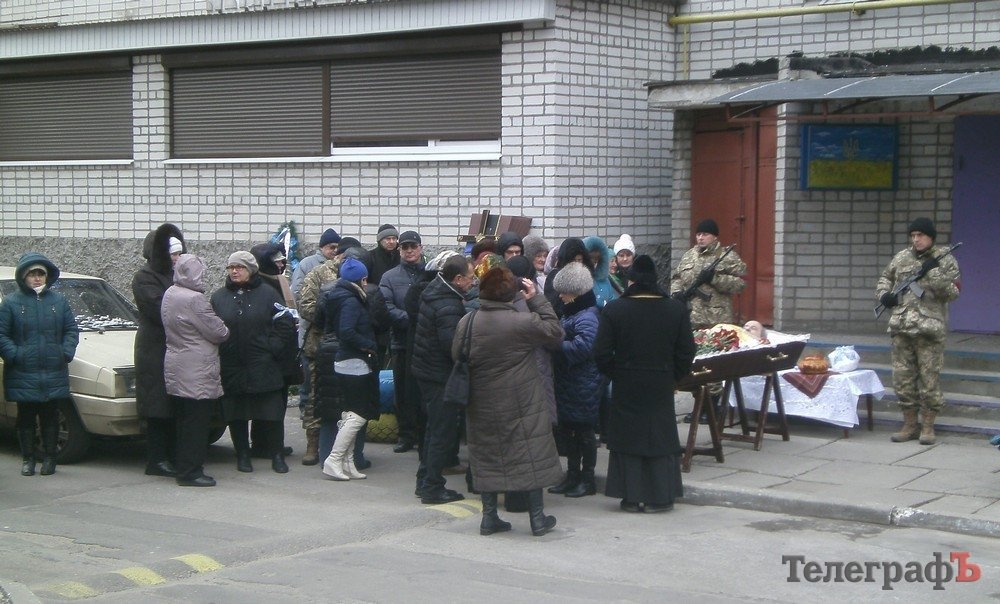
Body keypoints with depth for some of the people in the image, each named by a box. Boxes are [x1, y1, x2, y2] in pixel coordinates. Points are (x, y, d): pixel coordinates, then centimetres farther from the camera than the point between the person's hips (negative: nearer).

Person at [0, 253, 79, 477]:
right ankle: (28, 459, 14)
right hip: (23, 376, -2)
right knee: (26, 418, 5)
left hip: (54, 374, 2)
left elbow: (72, 330, 10)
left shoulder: (58, 301, 8)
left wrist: (66, 352, -4)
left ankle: (49, 458, 15)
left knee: (50, 418, 6)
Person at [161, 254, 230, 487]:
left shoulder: (169, 294, 7)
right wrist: (225, 331, 7)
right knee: (197, 422, -3)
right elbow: (218, 332, -16)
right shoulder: (194, 299, -21)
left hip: (175, 368, 9)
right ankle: (190, 470, 0)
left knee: (184, 421, 16)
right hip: (196, 372, -9)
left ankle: (183, 466, 22)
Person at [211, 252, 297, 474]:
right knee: (236, 416, 8)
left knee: (272, 414, 1)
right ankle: (242, 455, 19)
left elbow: (285, 325, 1)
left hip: (264, 368, -2)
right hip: (231, 368, 2)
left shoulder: (267, 294, 1)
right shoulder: (219, 297, 7)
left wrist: (274, 349, -7)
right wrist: (217, 354, -3)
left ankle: (277, 456, 10)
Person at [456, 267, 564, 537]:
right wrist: (536, 299, -1)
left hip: (482, 405, 4)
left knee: (487, 457, 13)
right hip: (520, 404, -4)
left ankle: (489, 517, 16)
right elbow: (555, 331, -4)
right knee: (531, 454, 6)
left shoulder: (466, 322, -4)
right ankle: (537, 518, 9)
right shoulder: (523, 322, -17)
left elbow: (456, 356, 4)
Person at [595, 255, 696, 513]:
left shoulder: (613, 310, -9)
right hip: (661, 388, 1)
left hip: (625, 388, -1)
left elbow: (601, 353, -9)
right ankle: (659, 497, 12)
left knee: (628, 437, 8)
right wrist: (672, 377, 11)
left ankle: (632, 497, 10)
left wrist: (616, 375, 6)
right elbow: (686, 353, -1)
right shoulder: (676, 310, -4)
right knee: (660, 439, 10)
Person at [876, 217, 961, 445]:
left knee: (929, 379, -2)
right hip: (901, 327, 4)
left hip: (929, 329, -4)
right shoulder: (901, 257, 12)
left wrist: (933, 273, -18)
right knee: (902, 378, 7)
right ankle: (909, 425, 18)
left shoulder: (945, 259, 1)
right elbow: (885, 278, 26)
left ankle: (928, 427, 8)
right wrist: (884, 294, 6)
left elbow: (952, 292, -6)